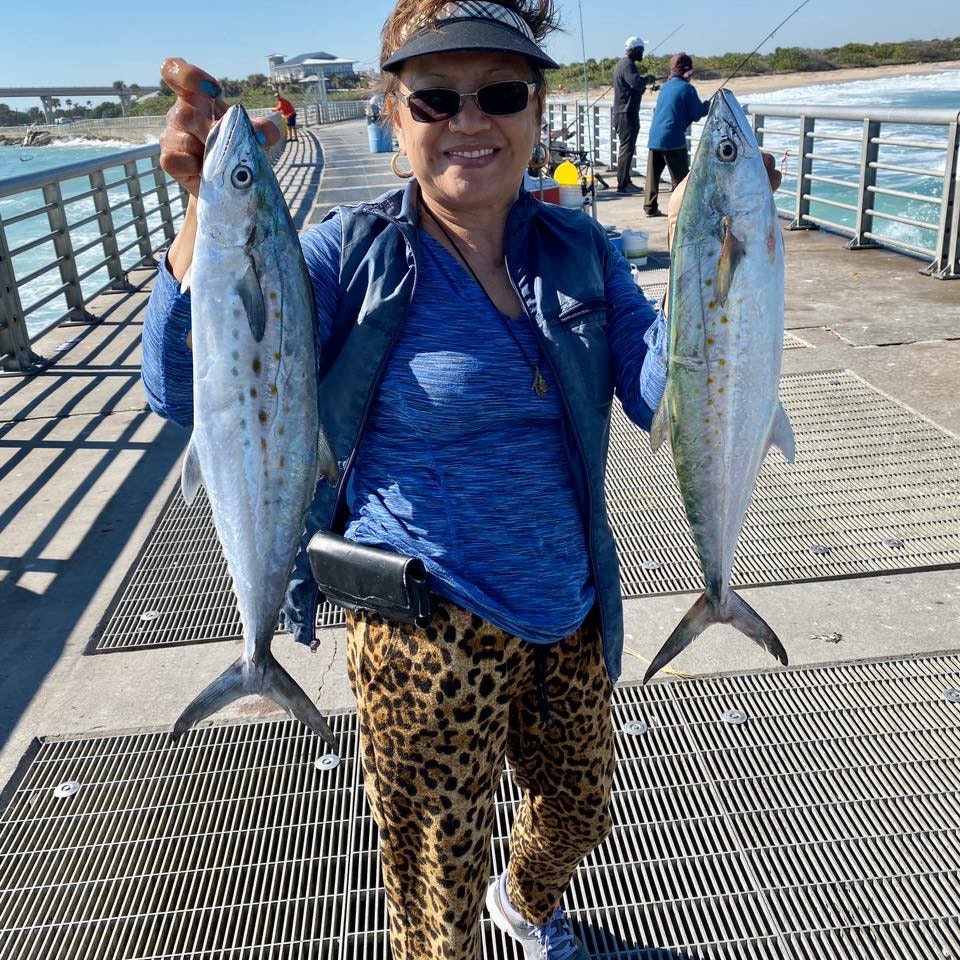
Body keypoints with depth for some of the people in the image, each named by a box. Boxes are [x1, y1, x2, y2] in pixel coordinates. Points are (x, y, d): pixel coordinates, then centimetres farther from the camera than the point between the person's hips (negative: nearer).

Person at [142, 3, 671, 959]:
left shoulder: (577, 249, 0)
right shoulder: (355, 254, -12)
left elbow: (665, 396, -8)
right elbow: (188, 390, -21)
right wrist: (209, 209, -33)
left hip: (571, 615, 5)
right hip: (430, 632, -5)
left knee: (579, 811, 29)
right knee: (440, 880, 16)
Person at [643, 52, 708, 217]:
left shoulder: (665, 86, 15)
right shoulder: (687, 88, -6)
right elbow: (697, 114, -6)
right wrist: (708, 104, 13)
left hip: (654, 138, 6)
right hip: (673, 140, -6)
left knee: (653, 174, 12)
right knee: (680, 177, 1)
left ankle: (650, 208, 13)